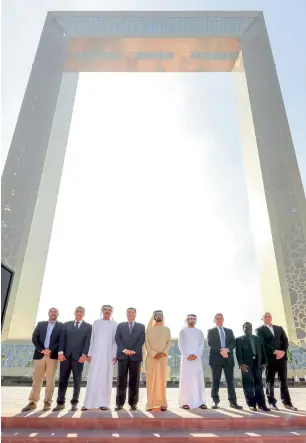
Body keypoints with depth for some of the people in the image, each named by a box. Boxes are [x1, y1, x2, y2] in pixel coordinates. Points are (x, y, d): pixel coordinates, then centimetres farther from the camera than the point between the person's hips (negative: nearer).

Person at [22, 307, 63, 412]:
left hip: (53, 355, -2)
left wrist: (50, 350, -14)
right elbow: (34, 338, 5)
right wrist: (42, 350, -9)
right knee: (36, 379, 4)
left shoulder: (61, 326, 7)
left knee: (50, 380, 1)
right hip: (40, 354, 2)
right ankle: (33, 402, 11)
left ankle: (47, 402, 9)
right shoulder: (40, 324, 13)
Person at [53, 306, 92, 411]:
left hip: (78, 357, -2)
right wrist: (61, 352, -7)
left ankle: (74, 403, 15)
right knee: (63, 380, 4)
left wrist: (84, 355, -14)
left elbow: (88, 342, -3)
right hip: (66, 355, 2)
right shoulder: (67, 324, 13)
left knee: (77, 381, 5)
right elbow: (62, 339, 5)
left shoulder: (88, 327, 6)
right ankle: (60, 403, 14)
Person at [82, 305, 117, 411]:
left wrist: (115, 355, -3)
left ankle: (103, 403, 7)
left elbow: (115, 341, 4)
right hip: (96, 353, 0)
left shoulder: (114, 324, 6)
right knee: (92, 378, -2)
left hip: (108, 355, 0)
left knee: (105, 378, 1)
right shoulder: (96, 322, 9)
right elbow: (92, 339, 7)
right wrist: (89, 353, 2)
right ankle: (88, 403, 3)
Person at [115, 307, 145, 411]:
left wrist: (134, 351, -12)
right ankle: (120, 403, 6)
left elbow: (142, 340, 1)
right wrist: (124, 350, -12)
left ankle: (133, 403, 9)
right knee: (121, 380, 0)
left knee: (134, 380, 2)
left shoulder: (141, 326, 12)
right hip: (123, 355, 0)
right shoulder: (120, 325, 13)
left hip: (136, 356, 0)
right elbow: (117, 339, 2)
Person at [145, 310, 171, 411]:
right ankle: (151, 403, 1)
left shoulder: (167, 329, 11)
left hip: (163, 357, 1)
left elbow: (169, 343, 4)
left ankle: (162, 403, 4)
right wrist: (154, 354, -12)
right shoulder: (149, 329, 8)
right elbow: (147, 343, 1)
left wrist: (163, 352, -11)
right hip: (151, 357, -1)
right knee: (151, 379, -2)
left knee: (162, 379, 0)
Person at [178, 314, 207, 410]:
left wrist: (196, 355, -10)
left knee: (199, 380, -1)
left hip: (197, 358, 2)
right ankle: (185, 402, 0)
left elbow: (202, 345, 5)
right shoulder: (183, 331, 7)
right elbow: (180, 345, 0)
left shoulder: (199, 332, 13)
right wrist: (187, 355, -13)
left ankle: (201, 402, 2)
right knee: (186, 380, -3)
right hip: (186, 358, -2)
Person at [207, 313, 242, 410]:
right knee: (216, 380, 2)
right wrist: (220, 351, -18)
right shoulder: (211, 331, 8)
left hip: (228, 358, 3)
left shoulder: (229, 331, 16)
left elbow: (233, 342, 3)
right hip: (216, 358, -2)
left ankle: (233, 402, 8)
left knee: (230, 380, 2)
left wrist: (227, 349, -15)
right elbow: (210, 343, -5)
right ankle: (215, 401, 10)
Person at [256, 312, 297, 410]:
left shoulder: (279, 328, 17)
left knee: (283, 380, 6)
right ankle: (272, 402, 9)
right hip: (270, 357, -4)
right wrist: (275, 351, -17)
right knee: (270, 380, 1)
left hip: (281, 356, 4)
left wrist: (283, 351, -9)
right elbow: (263, 343, -8)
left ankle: (287, 402, 14)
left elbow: (285, 340, 8)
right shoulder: (260, 330, 3)